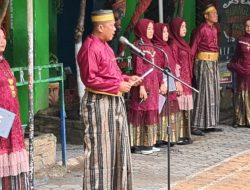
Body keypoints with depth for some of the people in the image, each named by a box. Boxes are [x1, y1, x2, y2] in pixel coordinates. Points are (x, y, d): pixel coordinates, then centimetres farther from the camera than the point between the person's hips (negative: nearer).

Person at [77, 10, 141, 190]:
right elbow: (90, 80, -22)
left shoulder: (104, 46, 13)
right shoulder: (90, 48, -17)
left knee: (117, 147, 15)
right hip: (99, 104, -10)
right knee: (100, 149, -3)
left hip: (114, 102, 10)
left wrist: (127, 79, 7)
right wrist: (118, 85, -19)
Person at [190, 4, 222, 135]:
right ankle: (196, 126, -6)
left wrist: (215, 62, 9)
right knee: (203, 93, -9)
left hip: (214, 63, 8)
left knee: (214, 94, 10)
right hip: (204, 63, -8)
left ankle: (211, 124, 16)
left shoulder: (215, 29, 11)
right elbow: (193, 48, -14)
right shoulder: (202, 29, -12)